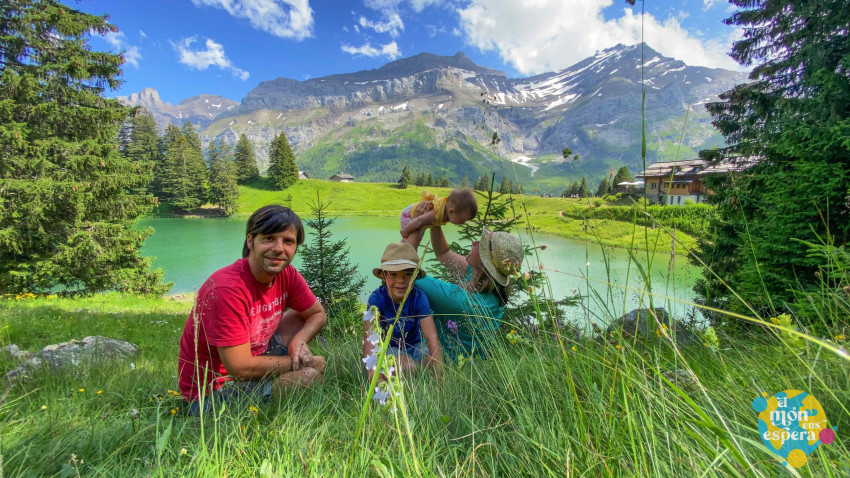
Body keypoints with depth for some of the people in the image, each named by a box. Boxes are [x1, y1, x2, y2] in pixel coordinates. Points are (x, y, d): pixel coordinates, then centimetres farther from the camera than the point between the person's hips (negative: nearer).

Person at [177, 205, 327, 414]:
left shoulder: (286, 274, -7)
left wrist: (299, 340, -17)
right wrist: (297, 362, -16)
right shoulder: (227, 288, -29)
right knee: (309, 375, -27)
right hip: (211, 394, -8)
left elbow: (318, 314, 6)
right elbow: (241, 368, -29)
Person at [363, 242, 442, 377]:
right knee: (408, 367, -30)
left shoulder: (419, 298, -18)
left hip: (414, 346, 2)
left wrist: (439, 373, -34)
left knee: (433, 363, -23)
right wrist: (372, 373, -45)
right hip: (387, 347, -2)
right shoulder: (377, 298, -21)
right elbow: (369, 336, -31)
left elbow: (432, 337, -24)